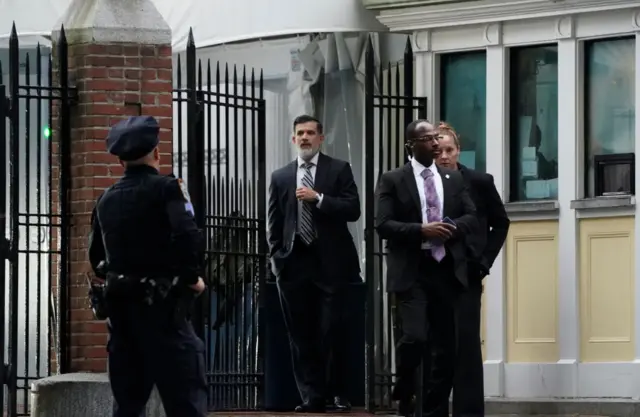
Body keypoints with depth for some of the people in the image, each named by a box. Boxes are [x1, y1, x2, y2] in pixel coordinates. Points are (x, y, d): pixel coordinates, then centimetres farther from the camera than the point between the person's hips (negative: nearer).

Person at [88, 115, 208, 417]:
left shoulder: (107, 198, 11)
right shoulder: (166, 188, -7)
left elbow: (96, 256, 15)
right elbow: (187, 236, -21)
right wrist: (191, 278, -9)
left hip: (119, 304, 6)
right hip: (159, 304, -6)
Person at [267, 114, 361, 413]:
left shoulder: (339, 170, 5)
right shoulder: (280, 177, 12)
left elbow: (353, 210, -6)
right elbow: (275, 223, 13)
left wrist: (318, 198, -14)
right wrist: (276, 257, 3)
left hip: (330, 264, -3)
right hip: (294, 264, 3)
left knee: (331, 332, -7)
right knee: (301, 335, 2)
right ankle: (311, 397, 5)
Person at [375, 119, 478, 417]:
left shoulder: (454, 180, 14)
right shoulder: (392, 181, 1)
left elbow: (472, 218, 10)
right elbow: (383, 225, -8)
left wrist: (452, 228, -11)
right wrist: (422, 230, -19)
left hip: (447, 270, 5)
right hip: (411, 272, -4)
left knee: (446, 347, 4)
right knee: (414, 338, -19)